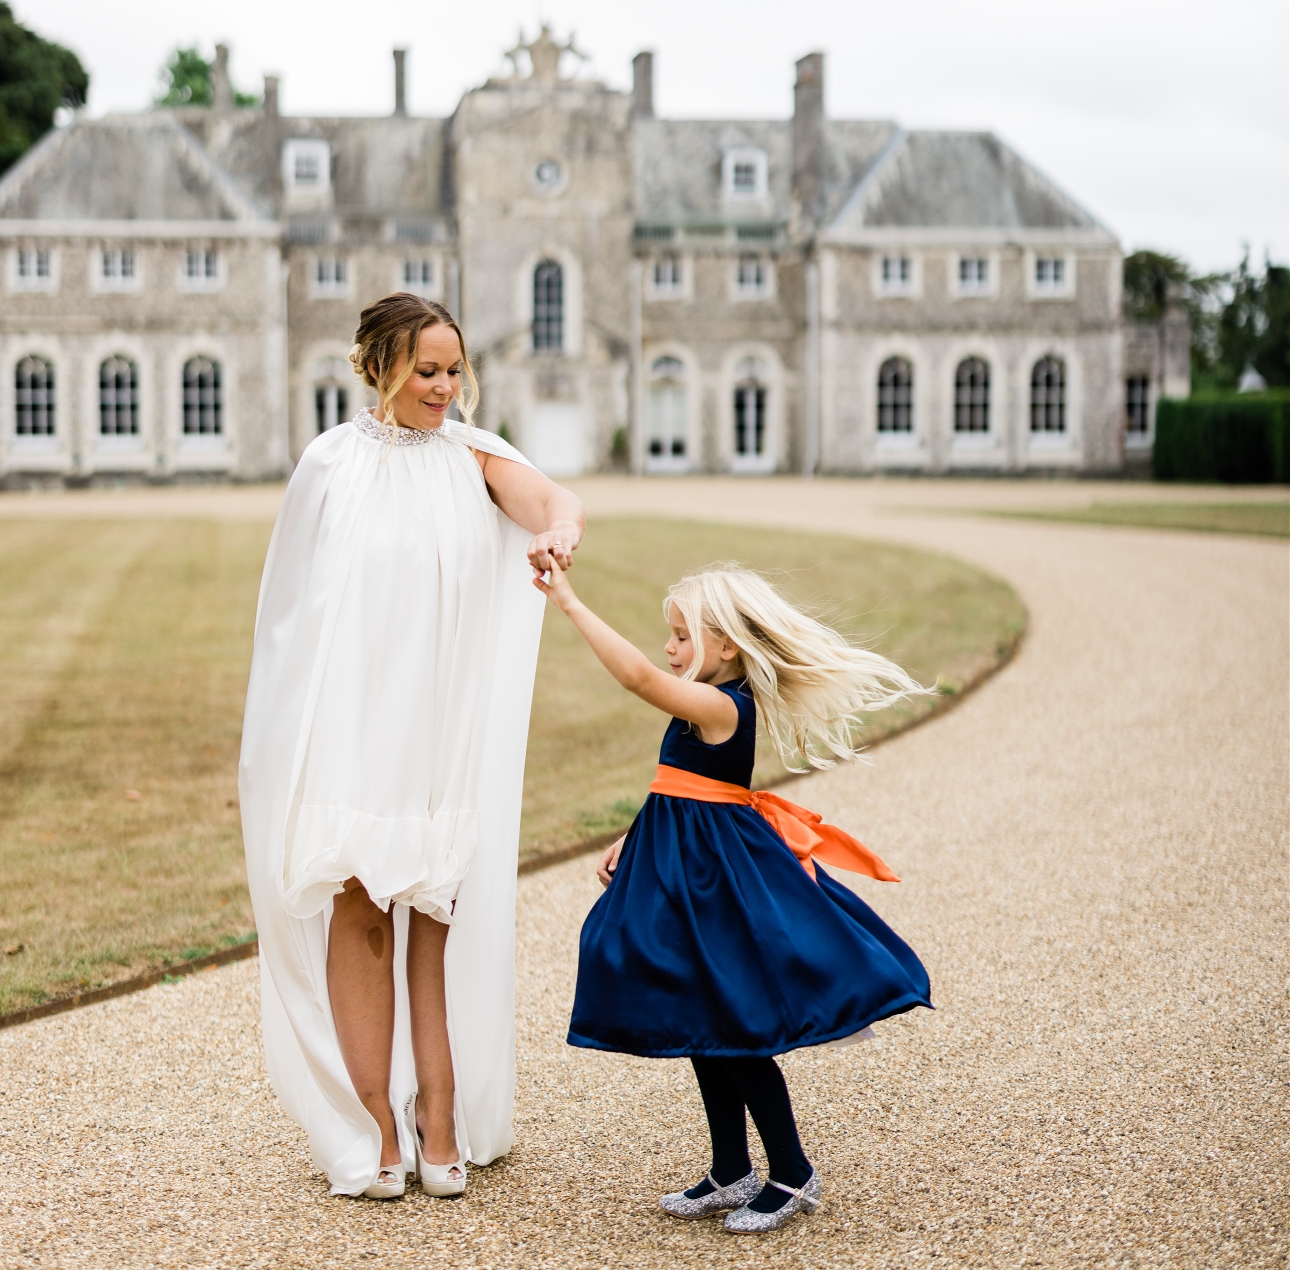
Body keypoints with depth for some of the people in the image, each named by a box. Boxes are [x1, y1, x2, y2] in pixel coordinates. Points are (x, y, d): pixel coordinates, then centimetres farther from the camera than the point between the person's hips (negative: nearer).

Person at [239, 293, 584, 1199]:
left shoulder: (473, 455, 3)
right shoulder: (332, 464, 2)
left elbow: (548, 497, -16)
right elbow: (295, 598, 5)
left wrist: (559, 530, -40)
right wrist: (290, 736, 1)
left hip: (449, 731, 1)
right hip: (349, 723, -1)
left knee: (441, 920, 4)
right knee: (357, 913, 0)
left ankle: (441, 1126, 10)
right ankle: (374, 1133, 8)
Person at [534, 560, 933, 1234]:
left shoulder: (719, 706, -20)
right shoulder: (709, 710, 10)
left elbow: (639, 676, -33)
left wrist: (570, 602, -33)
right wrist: (631, 840, 12)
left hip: (721, 878, -10)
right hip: (691, 874, 10)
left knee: (737, 1031, -2)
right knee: (703, 1028, 15)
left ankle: (793, 1175, 12)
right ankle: (731, 1174, 25)